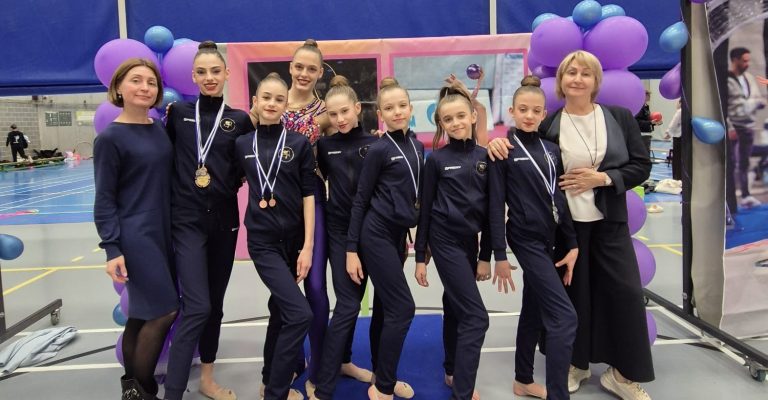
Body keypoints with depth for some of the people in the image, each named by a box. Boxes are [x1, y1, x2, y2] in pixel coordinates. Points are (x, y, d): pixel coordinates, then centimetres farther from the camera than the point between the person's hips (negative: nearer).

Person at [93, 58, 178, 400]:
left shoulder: (160, 128, 8)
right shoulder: (110, 137, -10)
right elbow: (104, 199, -10)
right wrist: (112, 248, -16)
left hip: (164, 232, 6)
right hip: (135, 236, -6)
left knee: (142, 311, 13)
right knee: (164, 309, -6)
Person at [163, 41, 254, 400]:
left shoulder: (240, 120, 3)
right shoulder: (178, 113, 1)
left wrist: (235, 180, -5)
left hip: (224, 219, 3)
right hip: (187, 220, -2)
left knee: (215, 304, 13)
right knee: (196, 307, -12)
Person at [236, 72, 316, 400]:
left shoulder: (299, 143, -1)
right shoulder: (242, 144, 1)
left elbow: (308, 195, -4)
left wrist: (308, 246, -7)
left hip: (293, 238, 2)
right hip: (263, 241, -2)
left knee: (281, 309, 14)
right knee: (300, 314, -13)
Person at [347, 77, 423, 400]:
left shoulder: (417, 146, 9)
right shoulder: (379, 150, -10)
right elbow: (360, 199, -8)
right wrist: (352, 249, -11)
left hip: (398, 234, 7)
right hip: (376, 235, -7)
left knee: (387, 307, 13)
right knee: (402, 308, -7)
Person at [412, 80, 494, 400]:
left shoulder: (484, 157, 4)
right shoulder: (436, 159, -6)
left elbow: (489, 209, 6)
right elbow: (425, 209, -3)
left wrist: (486, 255, 6)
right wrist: (420, 257, -4)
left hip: (470, 241, 4)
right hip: (445, 240, -4)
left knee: (455, 307, 17)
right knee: (476, 316, -8)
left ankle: (453, 372, 34)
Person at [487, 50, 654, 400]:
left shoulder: (620, 117, 2)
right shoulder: (547, 124, -2)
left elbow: (641, 166, 1)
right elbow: (515, 146, 6)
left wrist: (602, 178, -14)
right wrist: (498, 142, -18)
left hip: (609, 221, 2)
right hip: (565, 223, -1)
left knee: (624, 291, 1)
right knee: (573, 292, 8)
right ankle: (576, 364, 28)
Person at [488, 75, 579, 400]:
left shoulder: (551, 150, 8)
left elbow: (560, 199, 10)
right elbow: (496, 204, -10)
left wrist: (572, 244, 8)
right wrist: (499, 254, -13)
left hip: (548, 239, 6)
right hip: (526, 239, -6)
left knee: (534, 311, 16)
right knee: (564, 317, -10)